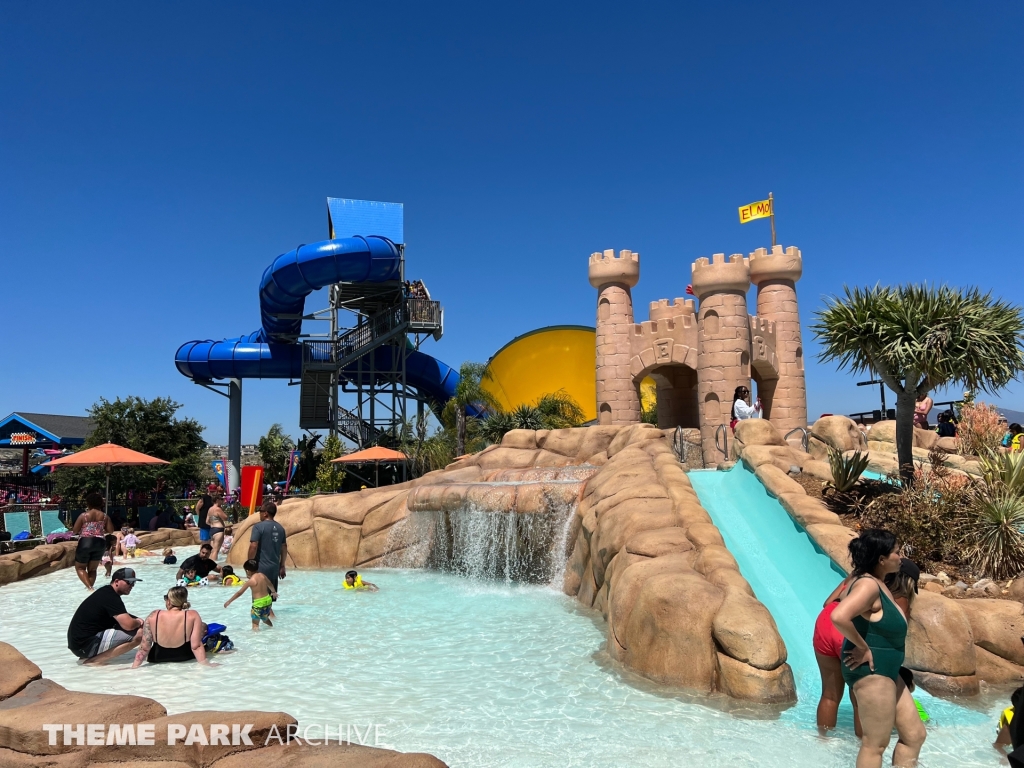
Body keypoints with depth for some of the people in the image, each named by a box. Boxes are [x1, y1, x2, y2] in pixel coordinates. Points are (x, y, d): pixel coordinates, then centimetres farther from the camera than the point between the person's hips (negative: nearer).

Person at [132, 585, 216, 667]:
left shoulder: (153, 616, -21)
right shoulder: (193, 616, -25)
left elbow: (144, 648, -18)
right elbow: (196, 646, -26)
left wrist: (134, 666, -8)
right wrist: (205, 663, -18)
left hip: (157, 659, 1)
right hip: (185, 658, -1)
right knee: (203, 626, 21)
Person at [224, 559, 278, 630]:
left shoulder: (250, 581, -12)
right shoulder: (262, 575, 6)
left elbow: (239, 593, -8)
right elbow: (270, 585, 24)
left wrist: (229, 601, 2)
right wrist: (274, 592, 43)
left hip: (259, 603, -7)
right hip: (268, 600, 7)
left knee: (255, 623, 1)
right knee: (264, 618, 30)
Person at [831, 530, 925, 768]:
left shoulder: (878, 582, 9)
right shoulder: (868, 585, -23)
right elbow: (839, 617, -38)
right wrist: (863, 649, -24)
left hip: (886, 671, 10)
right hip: (871, 671, -10)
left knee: (914, 734, 18)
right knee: (875, 744, 0)